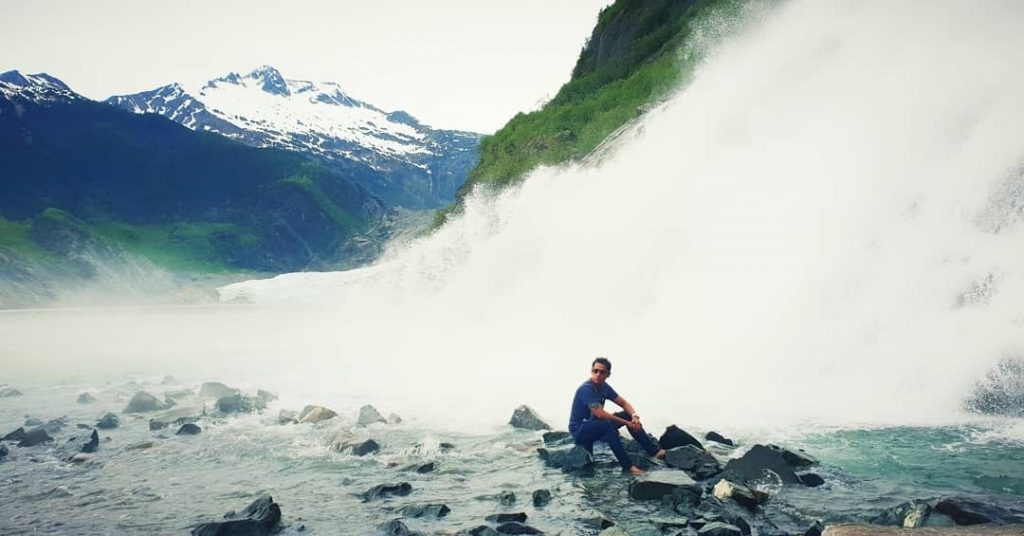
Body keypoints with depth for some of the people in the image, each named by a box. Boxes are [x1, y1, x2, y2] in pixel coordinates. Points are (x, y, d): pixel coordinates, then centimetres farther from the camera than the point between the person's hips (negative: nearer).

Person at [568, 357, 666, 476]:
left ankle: (654, 451, -2)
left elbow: (624, 403, 5)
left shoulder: (604, 386, 2)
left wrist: (634, 416, -17)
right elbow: (600, 414, -31)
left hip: (594, 424, 9)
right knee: (607, 425, -36)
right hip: (579, 430, -9)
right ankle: (628, 466, -35)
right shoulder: (586, 389, -24)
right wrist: (627, 423, -28)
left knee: (627, 415, -1)